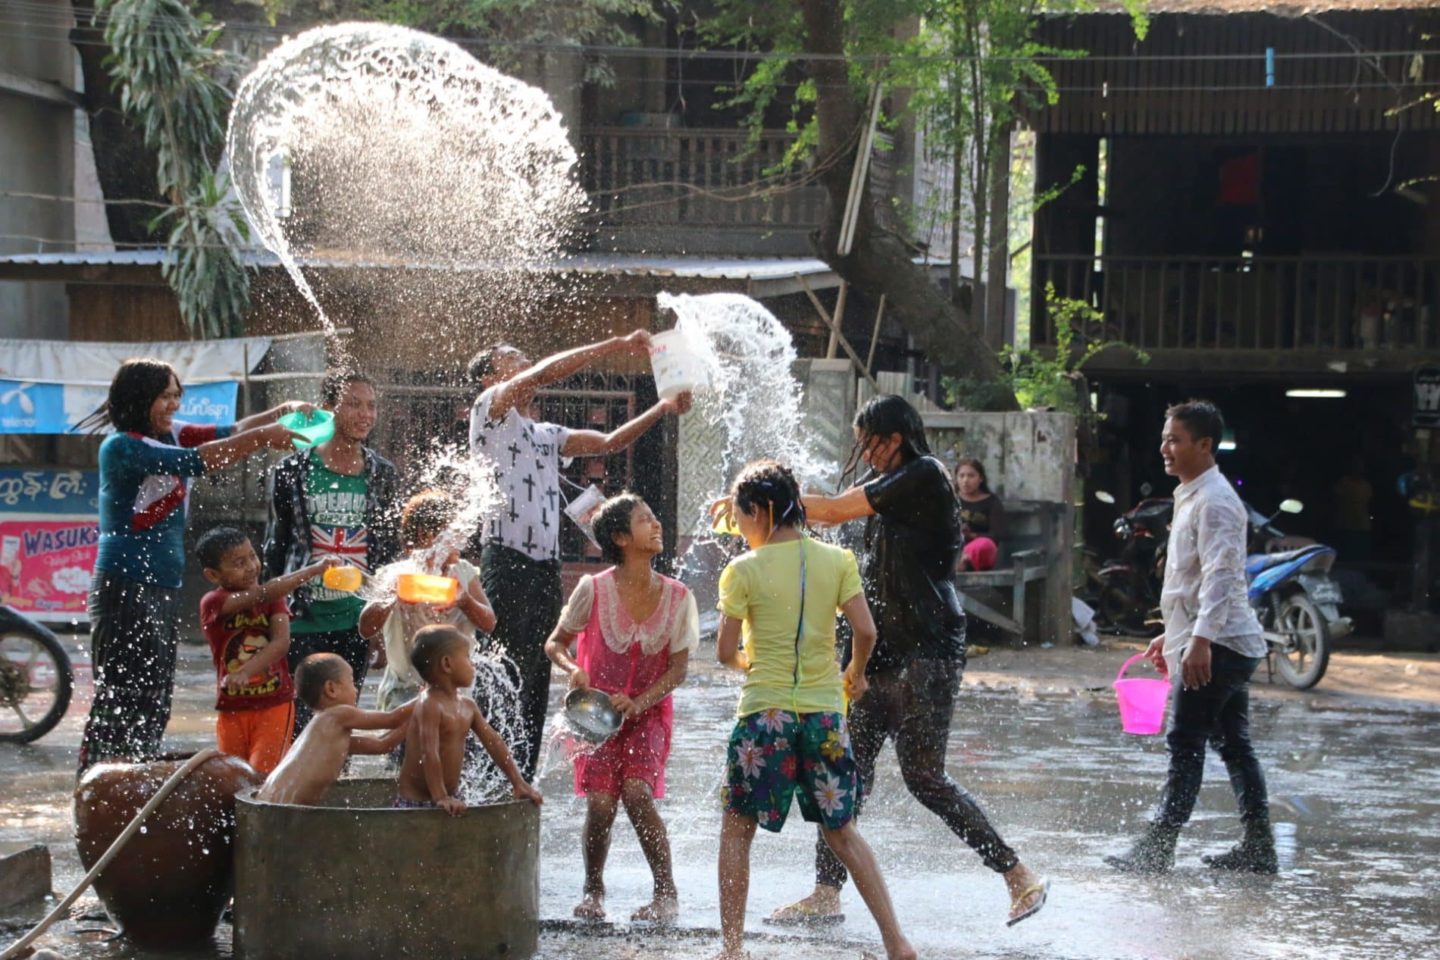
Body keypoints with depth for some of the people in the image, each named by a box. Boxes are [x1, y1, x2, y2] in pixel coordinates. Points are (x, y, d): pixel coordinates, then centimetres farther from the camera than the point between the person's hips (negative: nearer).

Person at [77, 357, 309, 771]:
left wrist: (283, 412, -8)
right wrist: (261, 438, -26)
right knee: (123, 699, -10)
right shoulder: (120, 447, -14)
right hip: (126, 589, -9)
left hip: (165, 588, 9)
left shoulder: (170, 434, 10)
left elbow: (228, 432, 8)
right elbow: (193, 461, -25)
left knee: (155, 704, 11)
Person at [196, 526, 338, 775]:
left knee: (263, 773, -13)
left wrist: (246, 672, -32)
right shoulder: (213, 603, -11)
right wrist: (313, 570, -31)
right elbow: (263, 594, -26)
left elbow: (282, 642, -16)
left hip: (275, 703, 0)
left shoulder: (273, 599, 1)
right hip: (232, 709, 0)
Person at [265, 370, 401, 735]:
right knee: (300, 723, -6)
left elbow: (390, 548, 12)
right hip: (303, 620, -3)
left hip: (356, 621, 3)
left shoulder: (381, 475, 6)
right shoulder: (292, 472, -3)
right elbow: (274, 548, 3)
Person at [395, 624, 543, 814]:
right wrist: (440, 797, -29)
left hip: (450, 798, 8)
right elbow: (429, 753, -24)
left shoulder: (467, 706, 9)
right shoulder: (429, 705, -17)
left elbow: (493, 743, 13)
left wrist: (519, 784, 8)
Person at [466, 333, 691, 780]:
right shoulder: (489, 409, 4)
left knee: (535, 684, 7)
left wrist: (663, 409, 6)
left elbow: (608, 443, 19)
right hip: (506, 559, -8)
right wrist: (617, 345, -9)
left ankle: (520, 782, 11)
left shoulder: (546, 434, 25)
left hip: (546, 567, 8)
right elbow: (542, 374, -10)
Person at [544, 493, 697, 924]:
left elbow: (678, 668, -3)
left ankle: (666, 893, -7)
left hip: (648, 711, 0)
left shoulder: (676, 597, -7)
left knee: (637, 792, -20)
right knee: (600, 803, -12)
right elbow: (555, 643, 1)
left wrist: (637, 704, -18)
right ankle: (593, 890, 13)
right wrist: (573, 669, -21)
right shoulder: (594, 590, -11)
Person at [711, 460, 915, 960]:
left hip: (764, 712, -3)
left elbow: (726, 652, -6)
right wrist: (855, 674, 16)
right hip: (824, 712, 3)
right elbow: (865, 631, -3)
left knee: (737, 828, 11)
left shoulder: (743, 570, -6)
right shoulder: (836, 560, 2)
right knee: (841, 831, 14)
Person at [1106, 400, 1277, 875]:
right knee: (1233, 744, 11)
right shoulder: (1193, 497, 18)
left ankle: (1156, 849, -8)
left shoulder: (1214, 501, -14)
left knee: (1185, 745, -9)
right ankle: (1259, 848, 15)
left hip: (1216, 643, -11)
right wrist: (1171, 635, 29)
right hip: (1233, 644, 11)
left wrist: (1200, 639, -33)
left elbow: (1220, 575, -25)